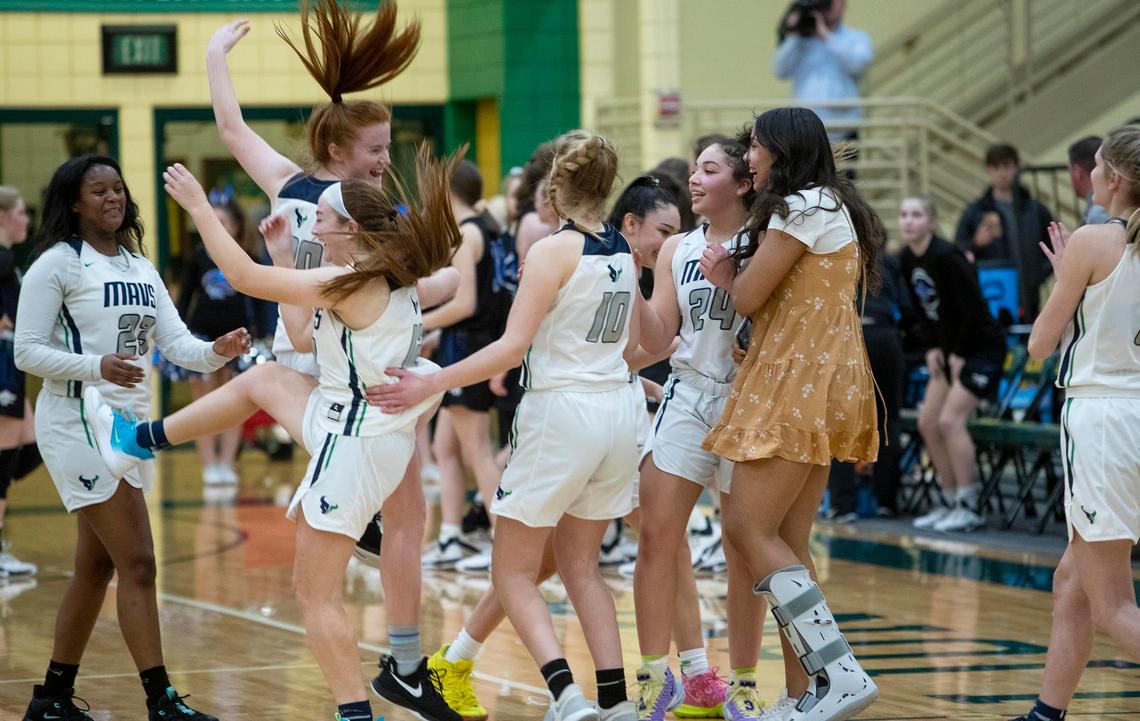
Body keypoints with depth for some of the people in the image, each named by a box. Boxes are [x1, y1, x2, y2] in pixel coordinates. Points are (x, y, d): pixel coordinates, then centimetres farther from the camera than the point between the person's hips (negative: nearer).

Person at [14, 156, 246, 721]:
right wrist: (97, 366, -25)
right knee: (137, 564, -12)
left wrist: (214, 352, -14)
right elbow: (26, 352, -12)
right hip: (80, 424, -8)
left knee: (95, 567, 13)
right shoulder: (57, 264, -8)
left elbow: (175, 341, 7)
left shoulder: (139, 268, 14)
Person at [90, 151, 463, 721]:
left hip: (354, 448, -10)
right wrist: (283, 255, 16)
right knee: (264, 380, 25)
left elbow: (242, 276, -14)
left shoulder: (350, 284, -20)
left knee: (317, 596, -3)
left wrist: (199, 207, -4)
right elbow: (304, 339, 16)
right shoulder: (396, 284, 8)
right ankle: (137, 441, 39)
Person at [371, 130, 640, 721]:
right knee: (580, 567, 18)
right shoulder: (624, 252, 7)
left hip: (561, 414, -7)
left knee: (512, 573, 2)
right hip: (618, 413, 7)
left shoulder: (554, 251, -13)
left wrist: (429, 384, -19)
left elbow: (512, 348, -20)